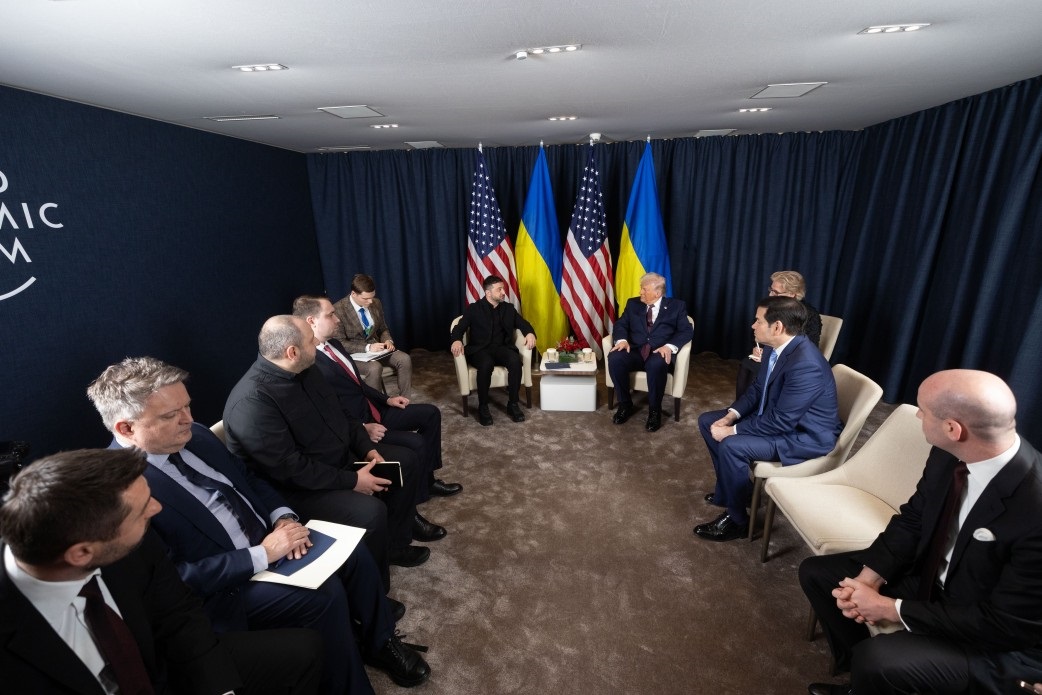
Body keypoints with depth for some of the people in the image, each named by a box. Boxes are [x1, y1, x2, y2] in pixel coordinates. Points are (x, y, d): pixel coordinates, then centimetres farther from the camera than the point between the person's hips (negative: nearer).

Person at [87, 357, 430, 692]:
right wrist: (262, 554, -24)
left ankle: (381, 640, 19)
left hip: (267, 537, 7)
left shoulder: (194, 435, 1)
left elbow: (250, 480, 10)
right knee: (325, 594, -23)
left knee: (351, 551, -6)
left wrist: (283, 518, -8)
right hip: (222, 589, -7)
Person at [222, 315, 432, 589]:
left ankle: (395, 544, 21)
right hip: (298, 487, -9)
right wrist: (351, 481, -23)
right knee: (371, 512, -29)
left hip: (341, 459, 9)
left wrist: (367, 449, -2)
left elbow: (337, 414, 10)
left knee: (404, 459, 9)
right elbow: (289, 468, -29)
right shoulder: (252, 403, -29)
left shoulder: (304, 370, -1)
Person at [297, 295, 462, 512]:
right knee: (416, 443, -23)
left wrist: (386, 399, 9)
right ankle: (412, 502, 3)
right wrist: (362, 428, -25)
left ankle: (427, 478, 17)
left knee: (430, 413, 6)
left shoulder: (333, 344, 8)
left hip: (373, 410, 10)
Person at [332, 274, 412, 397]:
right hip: (353, 353, -5)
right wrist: (367, 348, -26)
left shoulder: (376, 303, 1)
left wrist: (388, 340, -10)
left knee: (405, 359, -19)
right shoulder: (338, 310, -16)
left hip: (375, 347, 6)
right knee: (375, 368, -35)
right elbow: (340, 343, -16)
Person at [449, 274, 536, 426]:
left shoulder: (508, 308, 16)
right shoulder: (473, 309, 6)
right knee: (486, 364, -38)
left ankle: (513, 404, -15)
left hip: (501, 348, 3)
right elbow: (459, 328, 0)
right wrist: (457, 340, -24)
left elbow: (523, 323, 12)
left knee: (515, 360, -31)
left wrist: (530, 333, -13)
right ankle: (483, 407, -19)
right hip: (479, 349, -3)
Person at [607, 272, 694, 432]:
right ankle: (625, 405, -10)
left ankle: (654, 410, -15)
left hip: (660, 353, -2)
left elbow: (687, 331, 0)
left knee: (657, 364, -39)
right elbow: (620, 324, 9)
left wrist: (670, 346, -18)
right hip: (635, 352, 3)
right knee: (614, 358, -30)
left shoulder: (677, 306, 9)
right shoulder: (633, 303, 16)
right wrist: (621, 339, -14)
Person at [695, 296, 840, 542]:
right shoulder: (777, 347, -4)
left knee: (732, 446, -29)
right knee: (708, 421, 5)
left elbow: (780, 422, -31)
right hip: (778, 415, 9)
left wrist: (733, 430, -23)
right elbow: (757, 388, 8)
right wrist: (731, 415, -7)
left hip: (806, 435, -9)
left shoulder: (805, 364, -32)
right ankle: (732, 488, 21)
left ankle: (737, 520, -5)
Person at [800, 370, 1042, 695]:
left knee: (876, 659, -28)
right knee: (816, 572, 5)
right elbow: (912, 519, 0)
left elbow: (1007, 625, -26)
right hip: (929, 578, 6)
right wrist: (870, 577, -13)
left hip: (998, 641, -6)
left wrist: (892, 609, -21)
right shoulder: (948, 454, -14)